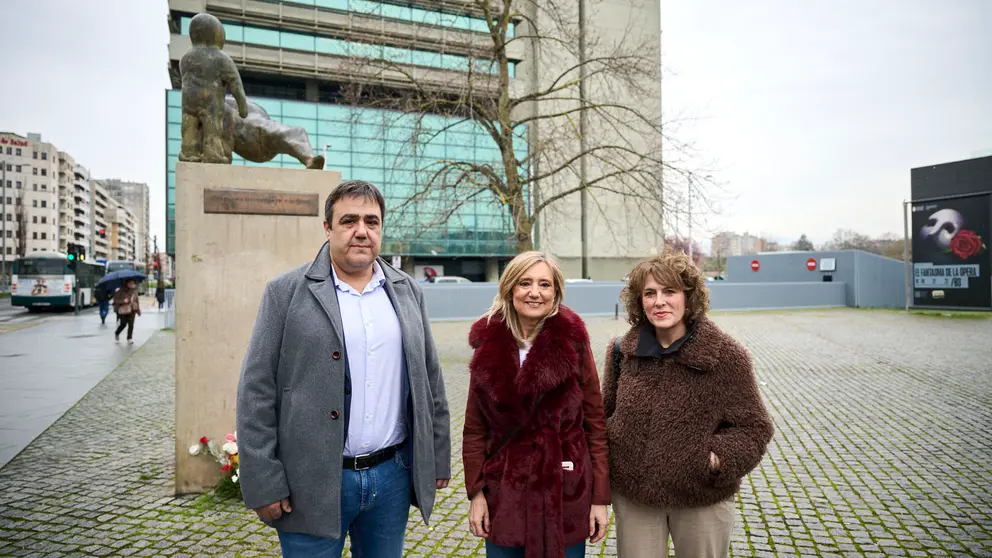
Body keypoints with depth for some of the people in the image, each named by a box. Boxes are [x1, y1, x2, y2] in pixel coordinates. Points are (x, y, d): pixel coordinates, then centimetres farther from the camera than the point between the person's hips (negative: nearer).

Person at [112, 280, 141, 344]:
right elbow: (115, 299, -9)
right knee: (123, 324, 3)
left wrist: (138, 310, 14)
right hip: (123, 310, -3)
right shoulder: (121, 291, -8)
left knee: (131, 324, -6)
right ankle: (117, 333, 36)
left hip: (132, 310, 3)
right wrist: (123, 301, -25)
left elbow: (137, 301, 15)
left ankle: (129, 339, 0)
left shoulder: (134, 292, 7)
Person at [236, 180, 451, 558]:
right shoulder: (287, 293, -5)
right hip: (313, 483, -3)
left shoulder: (408, 292, 6)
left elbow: (429, 382, 9)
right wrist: (263, 483, -9)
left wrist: (437, 461, 9)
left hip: (392, 475, 4)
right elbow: (257, 393, -6)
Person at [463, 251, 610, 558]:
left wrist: (600, 498, -4)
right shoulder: (488, 346, -2)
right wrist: (476, 492, -2)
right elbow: (474, 428, 2)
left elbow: (595, 423, -4)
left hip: (566, 495, -1)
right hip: (504, 495, 2)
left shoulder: (573, 342, -8)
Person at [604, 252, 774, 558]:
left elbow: (754, 428, -6)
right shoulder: (623, 351, -3)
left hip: (703, 500, -2)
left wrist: (720, 459, -22)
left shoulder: (726, 356, -13)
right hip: (632, 497, 2)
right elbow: (606, 414, 9)